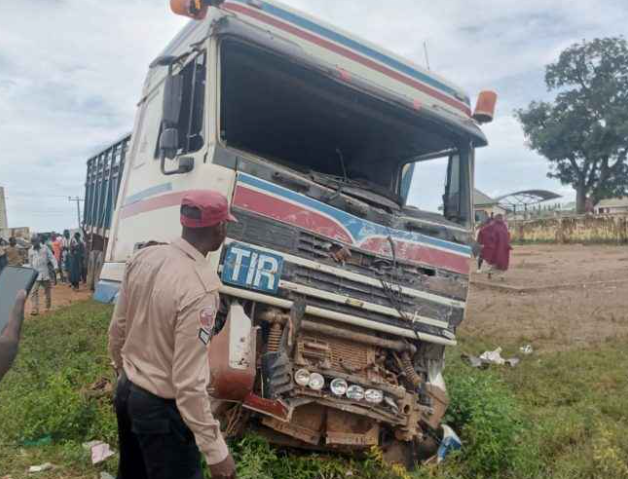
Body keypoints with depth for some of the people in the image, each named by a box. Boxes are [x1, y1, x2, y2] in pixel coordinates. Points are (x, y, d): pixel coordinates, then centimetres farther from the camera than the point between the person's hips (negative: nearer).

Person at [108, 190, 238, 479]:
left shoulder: (144, 257, -7)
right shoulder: (199, 288, -31)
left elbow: (117, 329, 5)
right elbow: (189, 382, -29)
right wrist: (216, 450, -20)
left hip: (126, 389, 8)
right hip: (162, 407, -8)